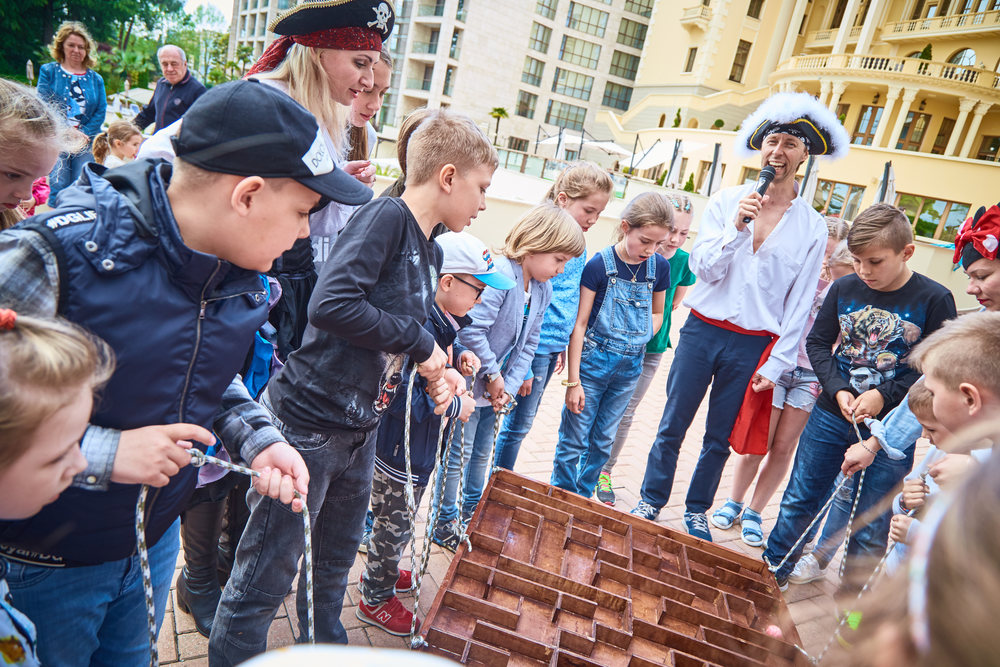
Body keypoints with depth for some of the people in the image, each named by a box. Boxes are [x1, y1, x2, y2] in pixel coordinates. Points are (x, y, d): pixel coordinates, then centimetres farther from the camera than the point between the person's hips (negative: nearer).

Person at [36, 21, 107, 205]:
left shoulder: (95, 79, 14)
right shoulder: (48, 71, 9)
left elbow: (101, 111, 6)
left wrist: (84, 134, -8)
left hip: (86, 141, 1)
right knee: (58, 186, -9)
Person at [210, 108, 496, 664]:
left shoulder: (432, 251, 10)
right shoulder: (385, 216, -18)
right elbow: (331, 305, -31)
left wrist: (434, 372, 0)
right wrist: (420, 340, -20)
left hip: (361, 431, 9)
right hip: (308, 424, -9)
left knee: (336, 566, 26)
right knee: (265, 580, 8)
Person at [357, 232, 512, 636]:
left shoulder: (443, 322, 1)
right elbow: (402, 396, -33)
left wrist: (458, 360, -2)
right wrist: (454, 407, -21)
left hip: (418, 448, 9)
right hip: (401, 454, -9)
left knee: (396, 522, 28)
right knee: (393, 526, 12)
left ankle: (381, 572, 51)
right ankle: (375, 599, 34)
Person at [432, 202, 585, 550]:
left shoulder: (542, 290, 2)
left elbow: (528, 344, 6)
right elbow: (471, 330, -33)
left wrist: (510, 384, -5)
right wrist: (494, 374, -21)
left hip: (495, 387, 8)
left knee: (483, 453, 23)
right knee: (458, 455, 6)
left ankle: (471, 510, 44)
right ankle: (445, 523, 24)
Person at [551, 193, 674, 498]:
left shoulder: (660, 267, -1)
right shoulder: (599, 265, -13)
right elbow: (579, 324, -11)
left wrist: (640, 338, -3)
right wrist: (573, 381, -12)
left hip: (630, 367, 4)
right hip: (592, 361, -4)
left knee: (602, 442, 16)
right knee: (574, 440, 3)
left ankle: (583, 499, 32)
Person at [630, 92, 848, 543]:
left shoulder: (812, 227, 1)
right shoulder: (726, 202, 2)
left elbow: (799, 304, 2)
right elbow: (704, 268, -5)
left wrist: (775, 364, -2)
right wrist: (736, 227, -19)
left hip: (752, 346, 0)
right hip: (702, 331, 0)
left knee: (719, 438, 12)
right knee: (672, 427, 7)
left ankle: (696, 511, 32)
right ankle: (651, 501, 26)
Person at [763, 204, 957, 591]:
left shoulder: (934, 300, -10)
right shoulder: (844, 289, -2)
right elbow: (817, 343, 5)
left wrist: (885, 395, -17)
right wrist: (838, 390, -9)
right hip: (830, 416, 3)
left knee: (871, 528, 10)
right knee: (799, 501, 13)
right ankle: (770, 574, 31)